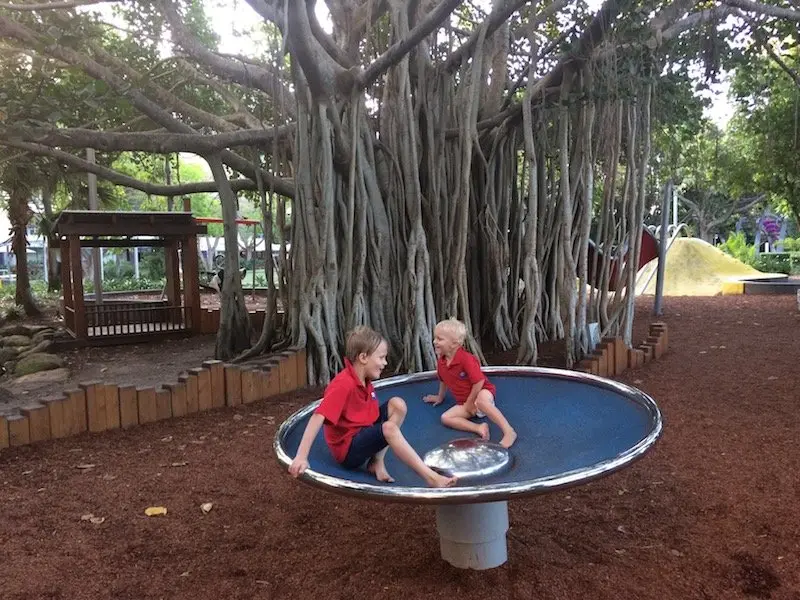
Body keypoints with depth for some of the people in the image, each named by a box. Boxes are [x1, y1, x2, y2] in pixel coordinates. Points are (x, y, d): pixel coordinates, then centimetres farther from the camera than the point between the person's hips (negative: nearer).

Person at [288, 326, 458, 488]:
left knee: (397, 404, -4)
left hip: (364, 434, 9)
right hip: (348, 450, -9)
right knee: (389, 428, -30)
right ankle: (431, 477, -28)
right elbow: (318, 417, -33)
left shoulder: (365, 380, 2)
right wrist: (301, 457, -39)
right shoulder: (344, 384, -25)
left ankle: (377, 462, -7)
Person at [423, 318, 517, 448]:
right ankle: (479, 428, -29)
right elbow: (443, 381, 20)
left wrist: (470, 402, -16)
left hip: (482, 391, -7)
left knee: (481, 401, -43)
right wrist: (440, 397, 34)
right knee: (445, 418, -16)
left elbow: (479, 382, -23)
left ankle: (509, 432, -45)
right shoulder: (441, 362, -1)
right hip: (464, 402, 8)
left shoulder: (466, 359, -24)